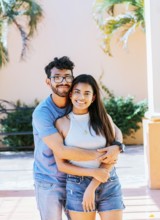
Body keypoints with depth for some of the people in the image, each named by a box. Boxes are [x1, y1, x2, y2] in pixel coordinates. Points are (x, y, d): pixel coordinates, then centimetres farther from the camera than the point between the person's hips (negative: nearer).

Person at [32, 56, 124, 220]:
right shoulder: (42, 112, -18)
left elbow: (114, 129, -2)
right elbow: (61, 151, -27)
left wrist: (117, 146, -25)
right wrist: (99, 155, -25)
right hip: (49, 183, -4)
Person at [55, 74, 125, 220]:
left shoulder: (104, 119, 3)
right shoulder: (62, 123, 0)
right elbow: (61, 164, -1)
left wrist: (92, 187, -12)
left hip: (110, 185, 1)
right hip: (78, 187, -1)